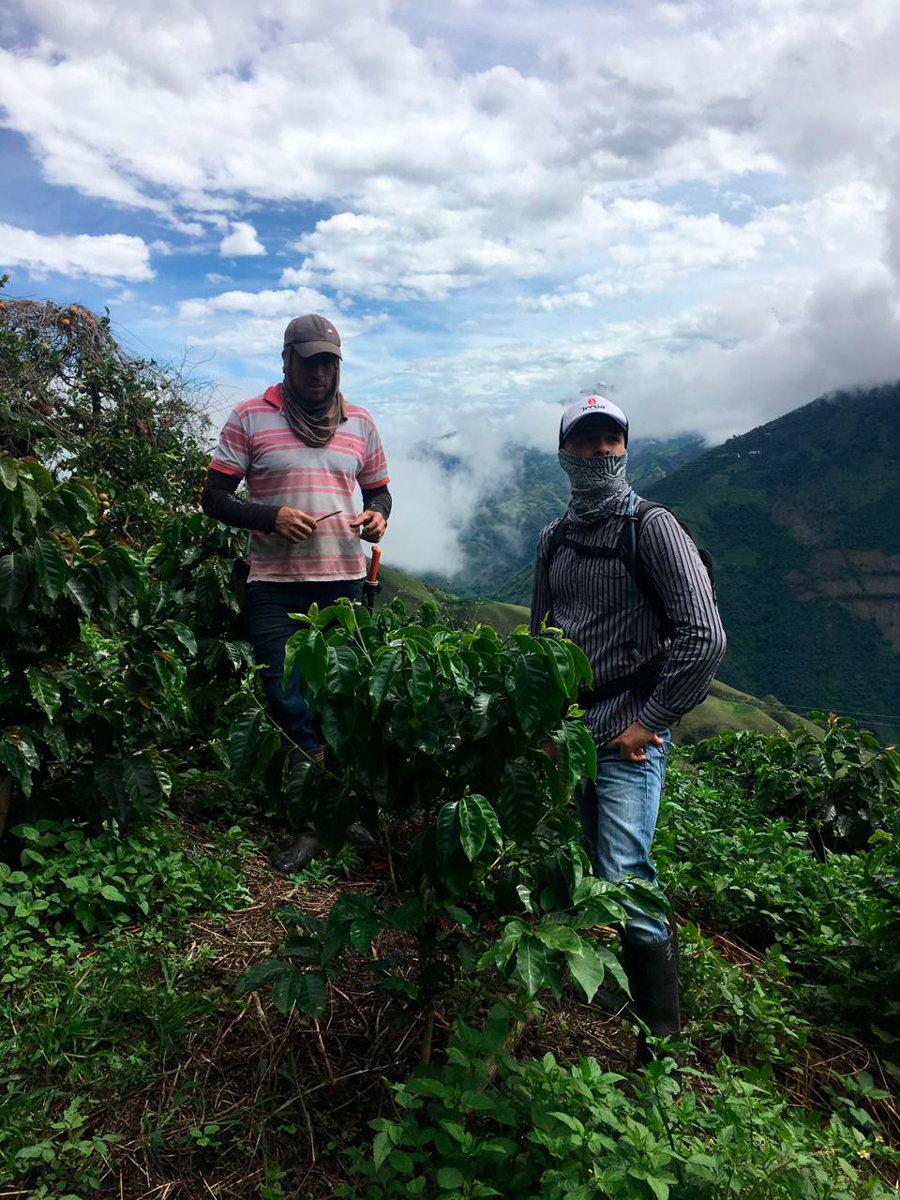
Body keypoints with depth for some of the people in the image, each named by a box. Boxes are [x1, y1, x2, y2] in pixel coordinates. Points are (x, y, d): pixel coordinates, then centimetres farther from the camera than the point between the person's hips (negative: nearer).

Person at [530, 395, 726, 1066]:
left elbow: (705, 638, -14)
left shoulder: (653, 528, -7)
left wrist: (651, 722, -12)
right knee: (597, 875, 15)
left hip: (627, 736, -6)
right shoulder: (554, 539, 11)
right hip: (568, 733, 6)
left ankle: (664, 1043, 4)